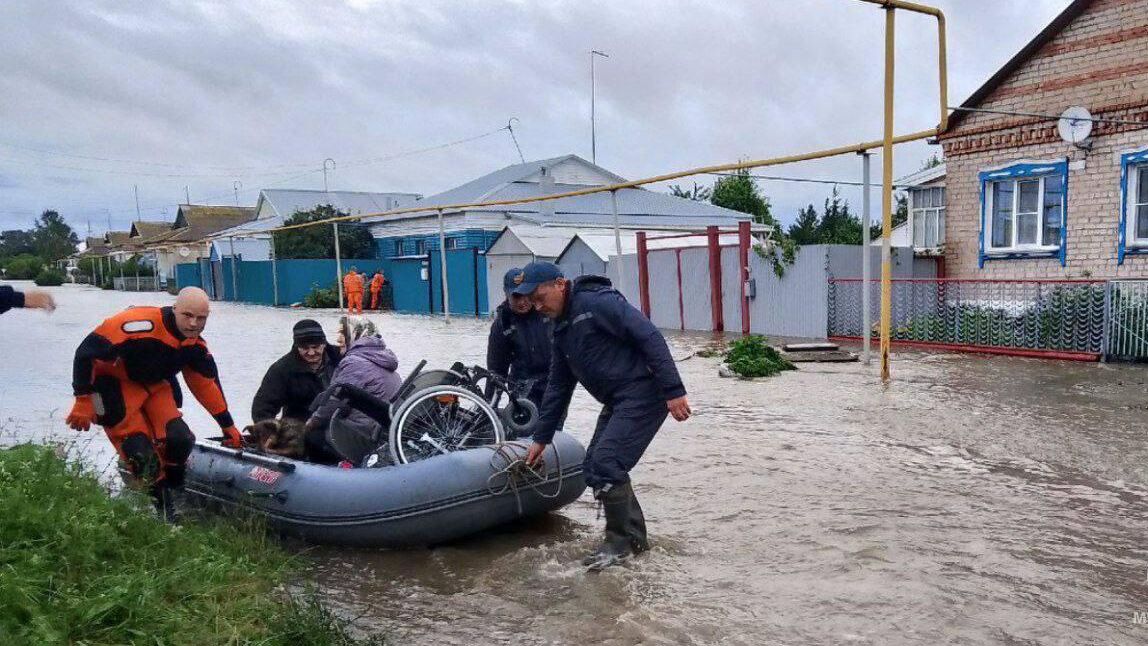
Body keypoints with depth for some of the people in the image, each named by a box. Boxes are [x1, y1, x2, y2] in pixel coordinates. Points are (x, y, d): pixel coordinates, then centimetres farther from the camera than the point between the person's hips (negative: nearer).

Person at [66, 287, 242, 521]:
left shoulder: (195, 345, -10)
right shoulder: (141, 325, -34)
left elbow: (208, 385, 3)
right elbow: (87, 352, -26)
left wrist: (228, 426, 6)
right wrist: (83, 401, -21)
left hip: (154, 385, 6)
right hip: (115, 383, -6)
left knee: (179, 439, -9)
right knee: (140, 453, -16)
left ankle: (173, 493, 14)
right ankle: (160, 506, 3)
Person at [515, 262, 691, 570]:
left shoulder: (598, 301, -14)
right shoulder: (562, 330, 15)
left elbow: (650, 337, -21)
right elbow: (558, 387, 22)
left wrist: (673, 390, -26)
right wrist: (541, 438, 23)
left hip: (644, 395, -10)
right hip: (617, 403, 10)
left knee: (605, 465, -13)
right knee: (593, 467, 7)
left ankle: (621, 542, 5)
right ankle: (635, 537, 21)